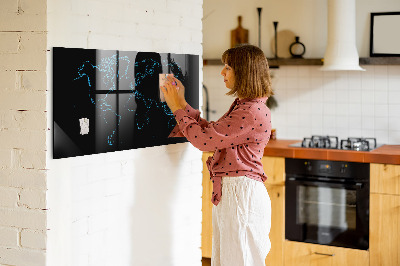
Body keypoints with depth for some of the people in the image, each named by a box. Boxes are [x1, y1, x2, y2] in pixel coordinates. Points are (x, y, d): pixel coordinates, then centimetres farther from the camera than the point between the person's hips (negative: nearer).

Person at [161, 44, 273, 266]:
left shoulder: (253, 112, -19)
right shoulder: (242, 106, 14)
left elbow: (204, 140, -19)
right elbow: (210, 131, 17)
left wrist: (177, 108, -7)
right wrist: (182, 103, 15)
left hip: (241, 193, -10)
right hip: (228, 192, 10)